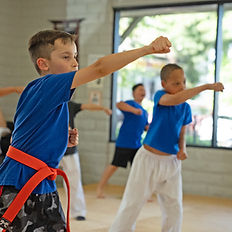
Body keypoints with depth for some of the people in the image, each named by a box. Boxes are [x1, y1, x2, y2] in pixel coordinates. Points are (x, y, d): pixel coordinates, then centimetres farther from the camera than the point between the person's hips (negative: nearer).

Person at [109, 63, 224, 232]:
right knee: (132, 204, 2)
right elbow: (175, 99, -35)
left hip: (171, 161, 5)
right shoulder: (160, 96, -12)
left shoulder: (186, 107, 3)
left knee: (174, 208, 8)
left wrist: (182, 149, -10)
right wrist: (206, 86, -38)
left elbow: (182, 134, 12)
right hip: (149, 159, -4)